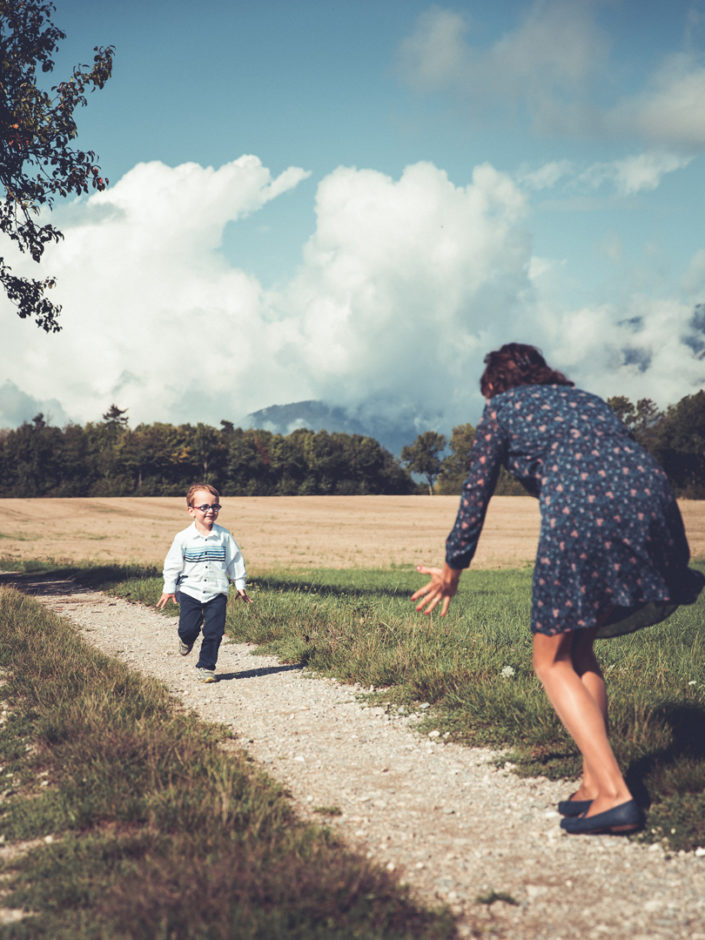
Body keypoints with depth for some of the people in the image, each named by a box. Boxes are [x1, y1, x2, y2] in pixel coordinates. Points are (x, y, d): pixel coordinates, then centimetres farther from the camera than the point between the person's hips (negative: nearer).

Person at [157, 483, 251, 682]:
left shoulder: (224, 536, 1)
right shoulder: (183, 538, -3)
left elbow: (235, 561, 10)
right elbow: (172, 564, 3)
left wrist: (240, 585, 11)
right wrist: (169, 589, 3)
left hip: (217, 592, 1)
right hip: (190, 591, -1)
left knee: (214, 632, -4)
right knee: (188, 627, -8)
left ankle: (206, 666, 12)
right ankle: (187, 640, 29)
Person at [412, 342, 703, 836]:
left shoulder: (502, 407, 20)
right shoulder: (587, 398, 34)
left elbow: (477, 490, 21)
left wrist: (453, 568, 32)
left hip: (582, 510, -6)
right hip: (652, 500, 6)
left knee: (554, 661, 6)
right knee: (578, 648, 21)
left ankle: (613, 795, -7)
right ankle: (595, 781, 14)